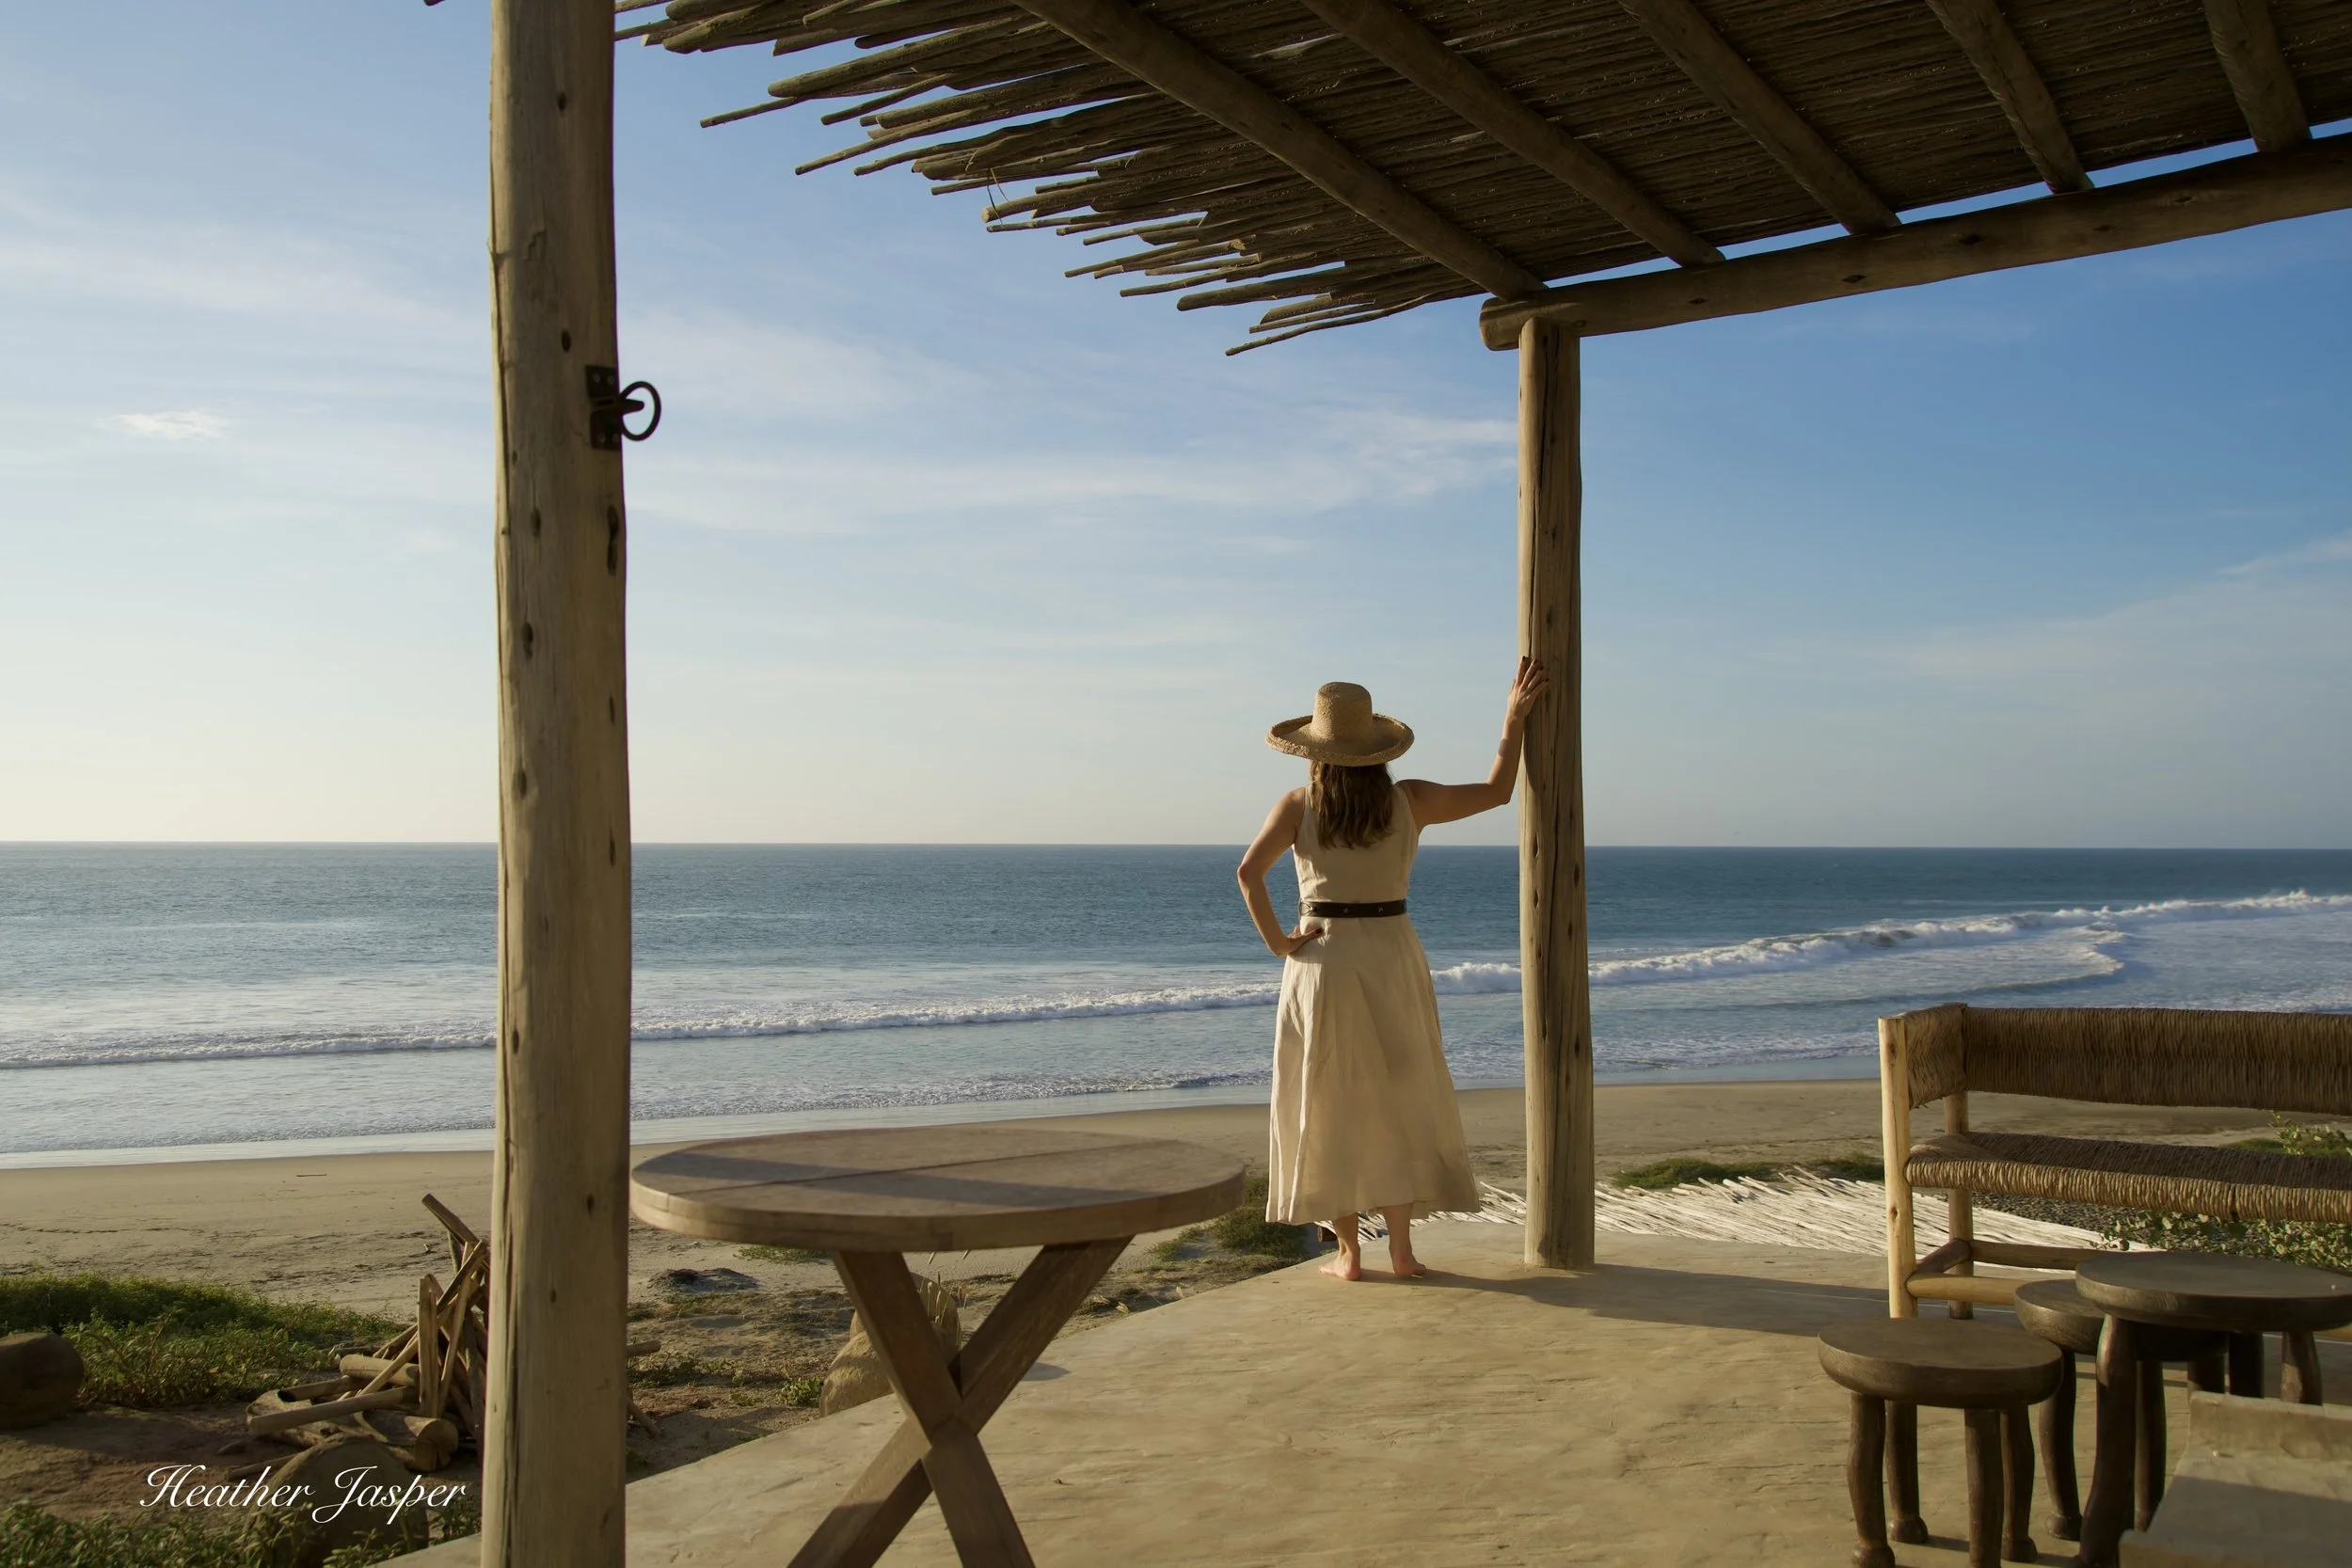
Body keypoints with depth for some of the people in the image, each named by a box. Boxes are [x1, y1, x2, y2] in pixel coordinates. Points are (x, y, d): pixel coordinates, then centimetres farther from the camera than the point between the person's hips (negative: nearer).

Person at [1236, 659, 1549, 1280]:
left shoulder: (1298, 805, -5)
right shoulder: (1409, 800, -2)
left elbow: (1249, 871, -16)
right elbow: (1497, 790, 7)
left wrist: (1278, 943, -8)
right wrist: (1514, 720, 13)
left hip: (1322, 962, -1)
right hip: (1393, 958, 1)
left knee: (1331, 1106, 7)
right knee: (1396, 1102, 10)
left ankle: (1348, 1252, 10)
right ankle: (1401, 1248, 9)